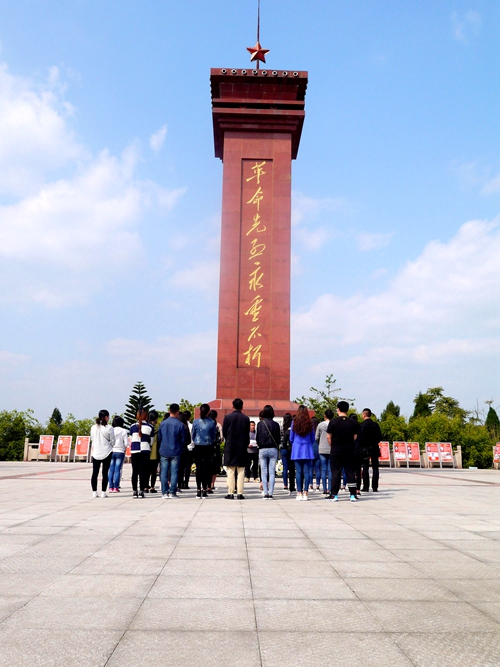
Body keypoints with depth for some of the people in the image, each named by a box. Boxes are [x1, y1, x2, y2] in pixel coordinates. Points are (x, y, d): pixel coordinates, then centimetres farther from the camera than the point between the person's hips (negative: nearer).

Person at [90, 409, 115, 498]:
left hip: (96, 453, 3)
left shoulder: (93, 428, 1)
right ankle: (103, 492, 3)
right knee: (105, 473, 3)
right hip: (106, 452, -3)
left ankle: (94, 492, 10)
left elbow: (92, 440, 8)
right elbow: (113, 442, -5)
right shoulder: (109, 428, -11)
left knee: (95, 472, 9)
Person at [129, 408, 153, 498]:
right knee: (143, 471, 2)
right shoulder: (150, 427, -2)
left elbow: (131, 440, 10)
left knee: (135, 471, 6)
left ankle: (134, 491, 6)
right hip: (145, 451, -1)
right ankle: (141, 491, -1)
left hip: (134, 451, 2)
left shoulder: (133, 426, 3)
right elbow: (151, 441, 4)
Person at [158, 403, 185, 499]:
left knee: (164, 472, 7)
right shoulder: (180, 425, -8)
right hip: (175, 452, -2)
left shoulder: (162, 423, 0)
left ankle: (164, 492, 9)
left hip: (164, 451, 2)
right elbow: (183, 440, -1)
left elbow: (159, 438, 9)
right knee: (174, 472, 3)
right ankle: (172, 492, 3)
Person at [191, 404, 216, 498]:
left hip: (198, 447, 1)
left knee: (198, 468, 7)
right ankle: (204, 490, 3)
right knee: (206, 468, 5)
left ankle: (198, 490, 7)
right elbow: (213, 436, 2)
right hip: (208, 447, -1)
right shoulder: (212, 423, -7)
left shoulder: (195, 422, -5)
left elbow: (192, 435, 4)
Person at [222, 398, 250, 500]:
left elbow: (224, 433, 1)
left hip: (230, 447, -1)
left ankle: (230, 493, 2)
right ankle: (240, 493, 4)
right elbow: (247, 434, 2)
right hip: (242, 447, 1)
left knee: (230, 471, 3)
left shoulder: (227, 417, -4)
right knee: (241, 471, 5)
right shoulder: (246, 418, -2)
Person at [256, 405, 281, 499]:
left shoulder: (260, 424, -4)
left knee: (264, 472, 5)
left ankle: (265, 493, 1)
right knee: (272, 472, 3)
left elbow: (257, 438, -1)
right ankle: (270, 493, 0)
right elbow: (279, 438, 1)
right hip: (273, 449, 0)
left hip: (262, 450, 0)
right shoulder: (276, 424, -3)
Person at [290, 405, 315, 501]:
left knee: (298, 471, 1)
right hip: (307, 449, 0)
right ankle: (305, 493, -1)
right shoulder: (310, 423, -1)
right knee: (306, 471, 1)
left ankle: (299, 493, 0)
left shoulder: (294, 422, -3)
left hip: (297, 449, 0)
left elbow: (291, 438, 6)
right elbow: (313, 438, 9)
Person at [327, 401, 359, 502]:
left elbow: (328, 437, -3)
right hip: (349, 451, 2)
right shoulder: (353, 422, 1)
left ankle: (334, 495, 4)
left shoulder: (333, 421, -5)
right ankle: (353, 495, 6)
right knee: (350, 472, 6)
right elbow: (355, 437, 5)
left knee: (335, 472, 3)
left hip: (335, 451, -2)